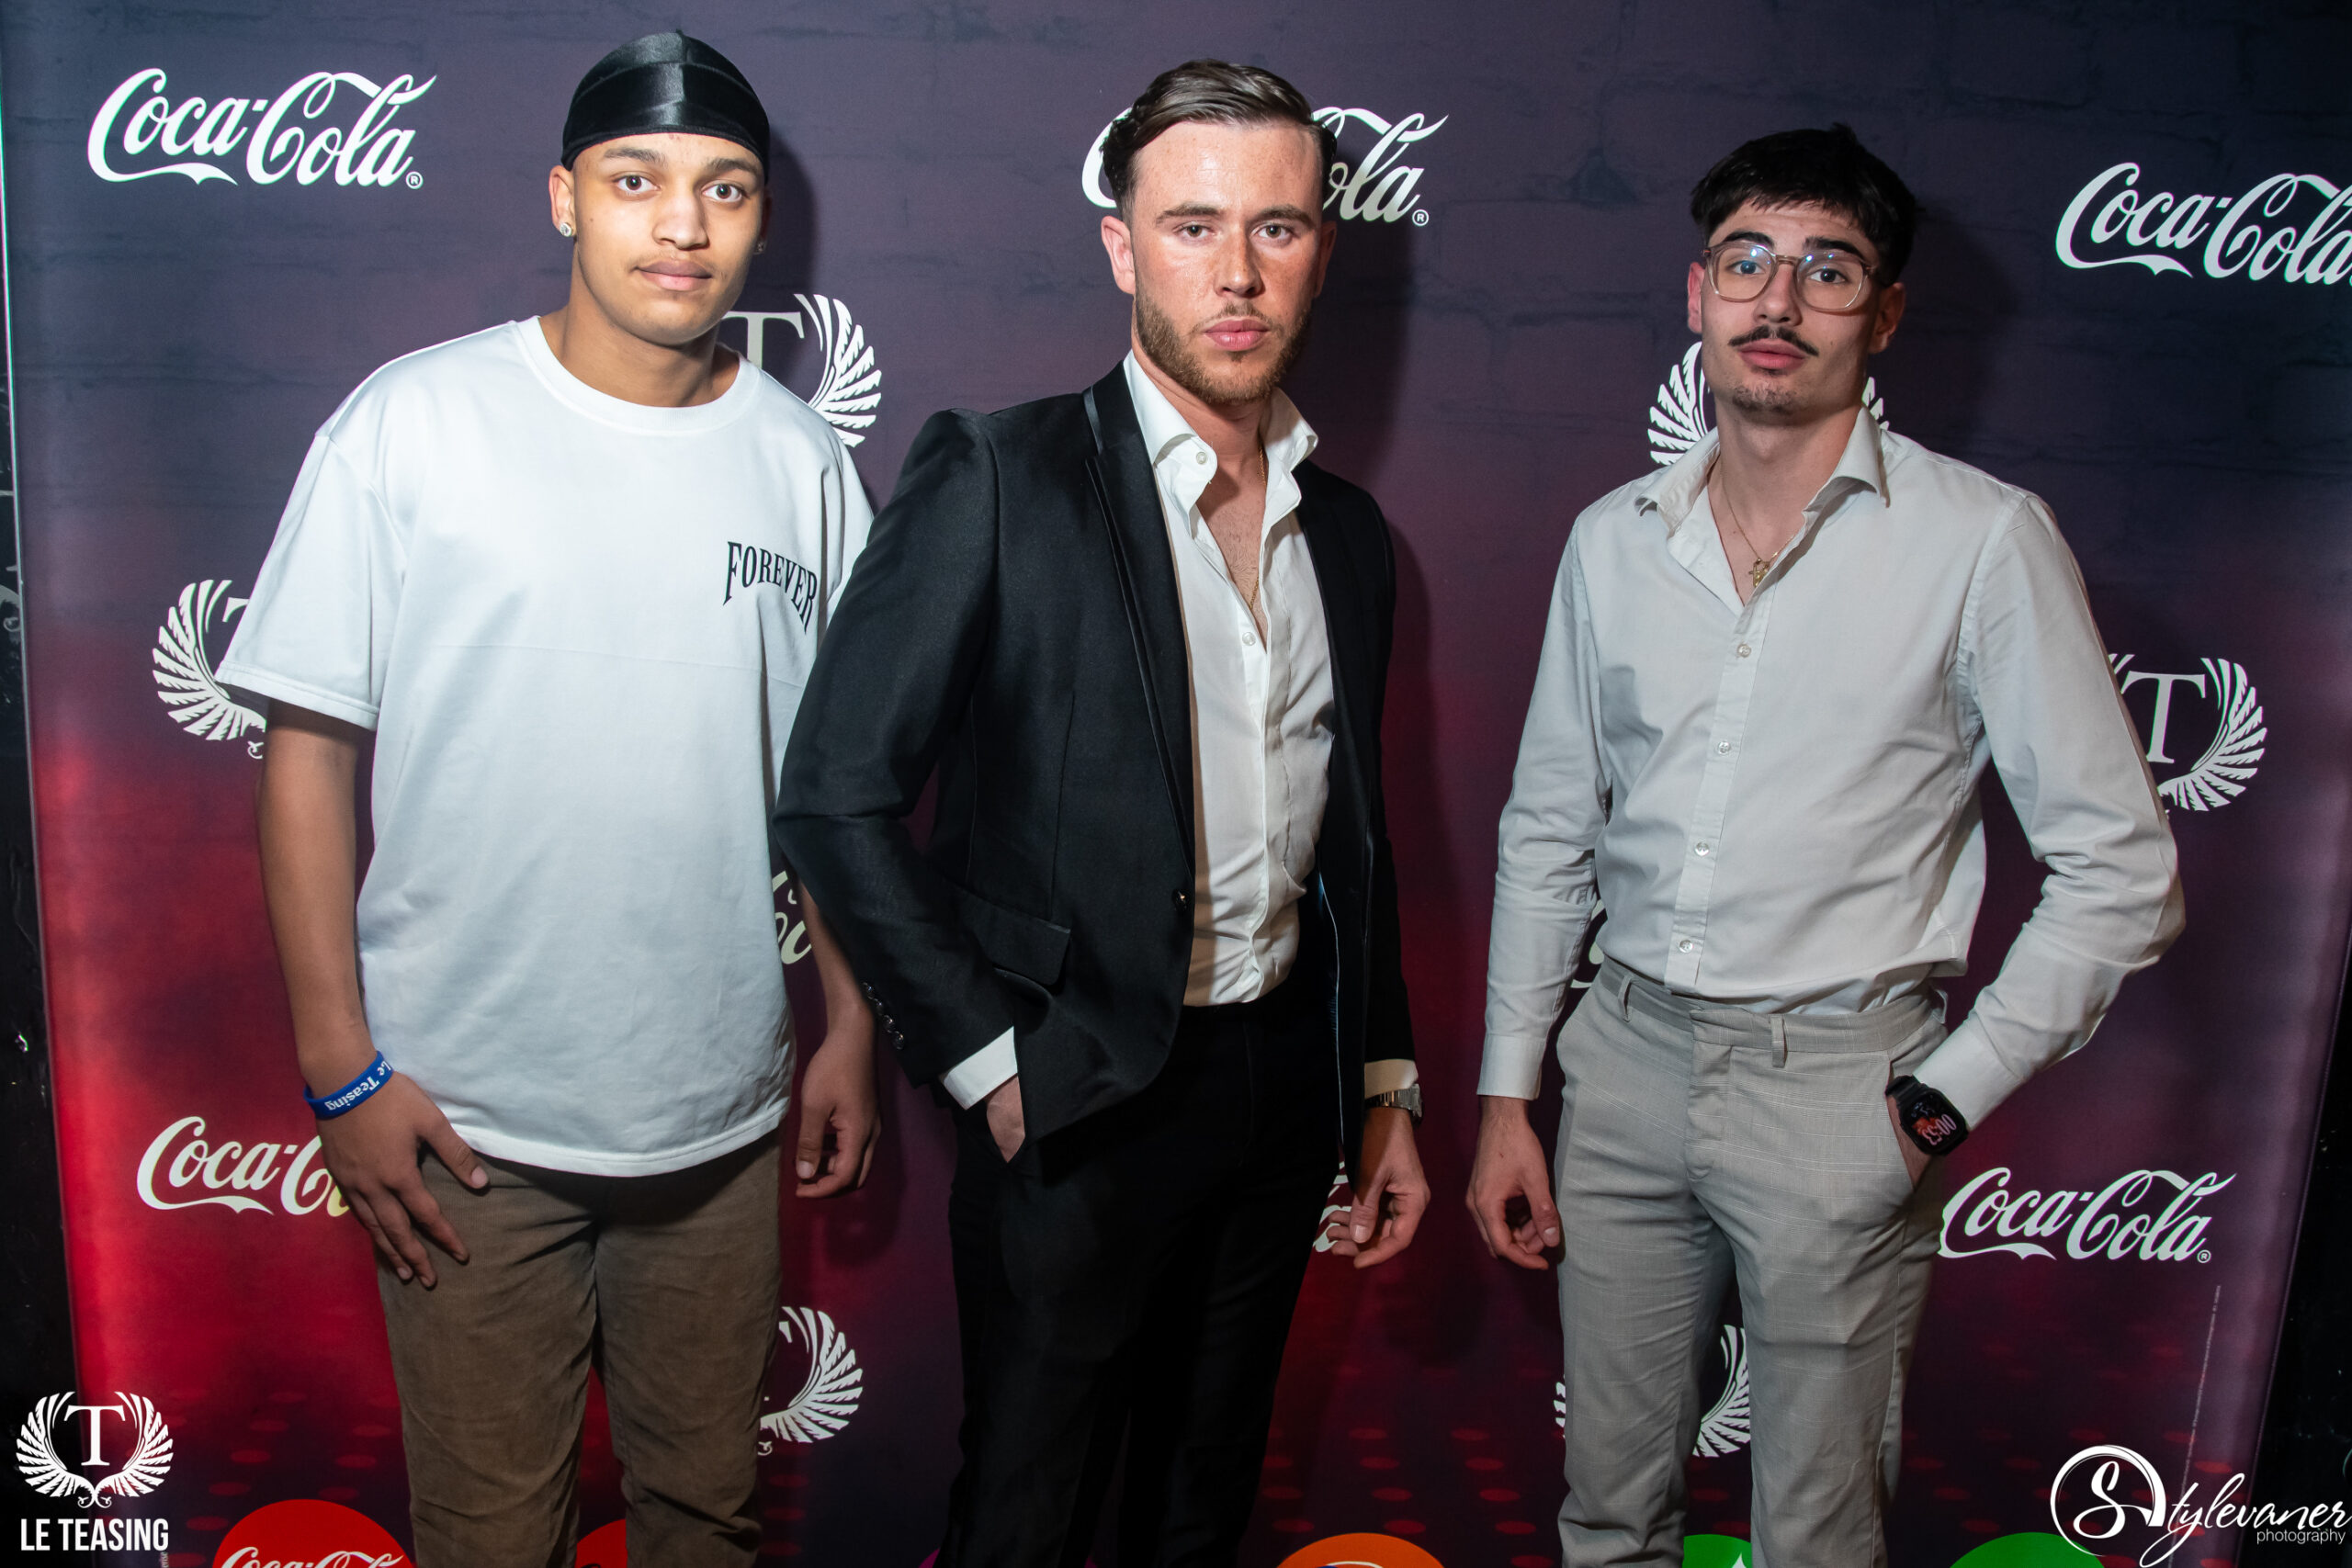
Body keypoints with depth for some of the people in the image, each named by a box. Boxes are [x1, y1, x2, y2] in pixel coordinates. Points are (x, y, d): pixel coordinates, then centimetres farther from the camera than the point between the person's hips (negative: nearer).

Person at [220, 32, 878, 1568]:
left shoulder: (803, 462, 2)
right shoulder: (413, 423, -7)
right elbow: (312, 747, -5)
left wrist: (853, 1031, 8)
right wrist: (342, 1068, -8)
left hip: (723, 1108, 3)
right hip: (467, 1115, -2)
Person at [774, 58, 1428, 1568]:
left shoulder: (1349, 532, 7)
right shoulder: (998, 479, -11)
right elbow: (838, 794, -13)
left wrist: (1386, 1086, 13)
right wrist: (987, 1061, -13)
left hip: (1284, 1087, 5)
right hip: (1077, 1101, -5)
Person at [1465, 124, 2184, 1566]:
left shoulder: (1981, 540, -7)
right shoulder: (1614, 540, 5)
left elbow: (2121, 870, -5)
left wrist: (1944, 1099, -9)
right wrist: (1506, 1095, 9)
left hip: (1837, 1082, -3)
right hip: (1627, 1060, 4)